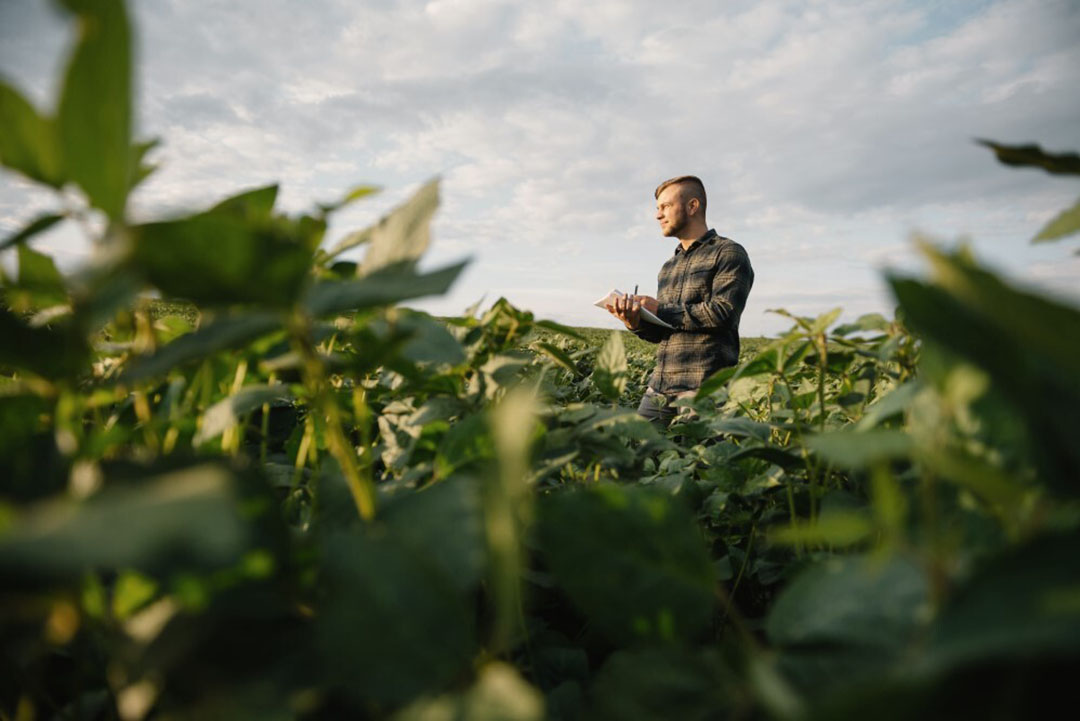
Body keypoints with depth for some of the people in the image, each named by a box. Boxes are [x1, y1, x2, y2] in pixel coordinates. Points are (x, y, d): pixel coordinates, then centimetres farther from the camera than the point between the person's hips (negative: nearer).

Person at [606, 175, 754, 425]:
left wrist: (659, 309, -9)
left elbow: (724, 313, -16)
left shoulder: (728, 253, -1)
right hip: (660, 386, 7)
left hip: (705, 388, -6)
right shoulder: (669, 266, 21)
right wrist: (637, 323, -1)